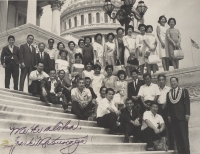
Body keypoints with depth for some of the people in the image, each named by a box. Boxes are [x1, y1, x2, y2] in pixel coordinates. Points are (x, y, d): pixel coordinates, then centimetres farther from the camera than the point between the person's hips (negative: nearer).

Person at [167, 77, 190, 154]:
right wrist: (169, 115, 3)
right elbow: (168, 105, 11)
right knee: (177, 136, 2)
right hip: (173, 117, 3)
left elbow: (187, 102, -2)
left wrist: (187, 114, -10)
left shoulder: (184, 91, 5)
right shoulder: (168, 93, 14)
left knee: (184, 135, -4)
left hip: (182, 116, -3)